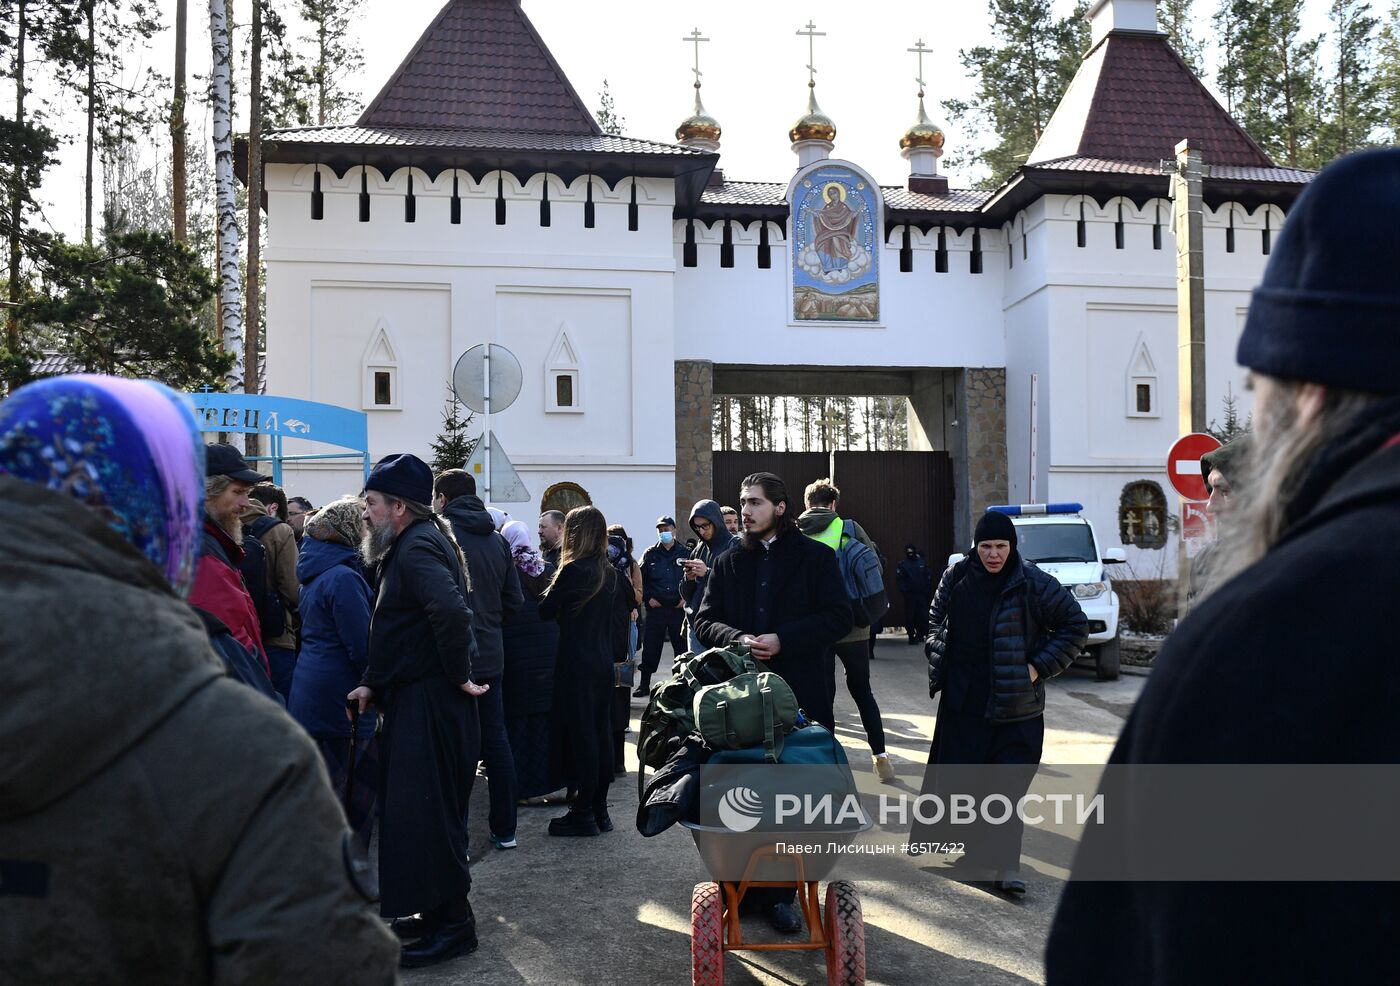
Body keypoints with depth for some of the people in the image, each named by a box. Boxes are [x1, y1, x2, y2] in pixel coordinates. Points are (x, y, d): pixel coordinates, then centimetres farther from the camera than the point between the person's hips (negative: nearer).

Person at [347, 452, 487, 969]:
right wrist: (374, 683, 13)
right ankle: (436, 911, 30)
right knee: (423, 809, 17)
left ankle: (452, 924, 9)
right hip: (415, 698, 10)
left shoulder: (418, 549, -17)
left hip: (429, 704, -10)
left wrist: (457, 675, -24)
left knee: (426, 813, -3)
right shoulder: (414, 544, 16)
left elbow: (452, 612, -35)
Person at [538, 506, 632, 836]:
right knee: (601, 733, 11)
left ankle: (583, 814, 5)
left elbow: (546, 610, -6)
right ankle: (599, 809, 20)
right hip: (603, 663, 7)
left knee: (580, 735, -1)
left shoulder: (573, 571, -15)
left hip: (576, 665, -7)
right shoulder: (611, 574, 7)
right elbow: (620, 619, 13)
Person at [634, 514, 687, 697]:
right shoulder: (650, 554, 6)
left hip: (679, 608, 0)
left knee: (682, 647, 4)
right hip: (656, 608, 0)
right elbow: (640, 579, 9)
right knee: (650, 648, 2)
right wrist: (648, 598, -1)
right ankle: (644, 685, 11)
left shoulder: (684, 554, 5)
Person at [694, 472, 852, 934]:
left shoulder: (816, 557, 3)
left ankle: (781, 891, 13)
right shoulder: (728, 562, 13)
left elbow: (837, 617, -3)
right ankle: (743, 886, 18)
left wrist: (782, 640, -14)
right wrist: (738, 639, -11)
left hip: (800, 694, -2)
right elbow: (705, 620, 10)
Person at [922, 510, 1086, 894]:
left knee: (1008, 787, -4)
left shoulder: (1034, 584, -9)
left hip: (1015, 705, -3)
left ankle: (1005, 866, 3)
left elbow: (1076, 626, -2)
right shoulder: (956, 578, 4)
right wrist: (936, 652, 8)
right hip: (963, 701, 4)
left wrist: (1039, 666, -8)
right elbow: (935, 618, 22)